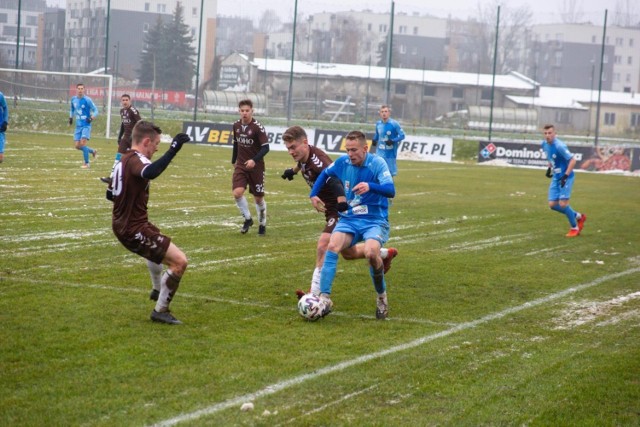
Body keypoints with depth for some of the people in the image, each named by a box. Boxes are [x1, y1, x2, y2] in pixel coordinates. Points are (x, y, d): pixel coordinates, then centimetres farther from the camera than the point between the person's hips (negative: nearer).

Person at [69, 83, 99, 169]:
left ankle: (87, 163, -6)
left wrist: (91, 118, -24)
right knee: (77, 146, 2)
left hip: (86, 125, -6)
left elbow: (95, 111, -7)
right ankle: (93, 151, 27)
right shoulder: (73, 99, 7)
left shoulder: (87, 100, -10)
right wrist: (71, 117, 12)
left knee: (83, 143, -18)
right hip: (78, 125, 6)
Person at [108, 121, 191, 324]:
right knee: (179, 261, -15)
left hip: (122, 224, 11)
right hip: (134, 229, -11)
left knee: (158, 244, 41)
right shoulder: (136, 160, -21)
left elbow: (110, 194, 20)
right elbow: (150, 172, -47)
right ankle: (160, 311, -2)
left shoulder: (123, 160, 9)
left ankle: (158, 290, 63)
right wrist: (173, 150, -45)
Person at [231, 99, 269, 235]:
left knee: (258, 198, 6)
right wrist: (234, 161, 22)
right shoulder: (236, 125, 1)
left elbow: (265, 147, -18)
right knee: (237, 192, -17)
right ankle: (248, 219, 5)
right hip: (241, 165, 4)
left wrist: (254, 160, -31)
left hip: (256, 166, -3)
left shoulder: (258, 127, -16)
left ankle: (262, 224, 29)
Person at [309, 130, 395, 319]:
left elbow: (391, 190, -26)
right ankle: (325, 298, -27)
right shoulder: (342, 162, 3)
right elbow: (325, 173, 25)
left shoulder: (377, 163, -12)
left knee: (371, 252, -33)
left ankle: (381, 296, -6)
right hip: (349, 219, 4)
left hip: (375, 220, -4)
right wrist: (314, 194, 14)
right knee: (332, 246, -26)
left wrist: (370, 186, -44)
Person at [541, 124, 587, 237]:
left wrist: (565, 176, -25)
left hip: (566, 178, -8)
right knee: (552, 204, 2)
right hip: (556, 178, 8)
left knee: (563, 204, -14)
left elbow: (572, 160, -21)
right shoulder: (544, 144, 2)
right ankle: (578, 216, 22)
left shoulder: (559, 146, -23)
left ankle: (574, 228, 9)